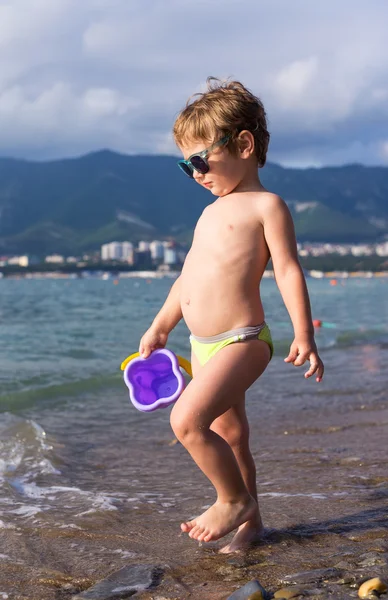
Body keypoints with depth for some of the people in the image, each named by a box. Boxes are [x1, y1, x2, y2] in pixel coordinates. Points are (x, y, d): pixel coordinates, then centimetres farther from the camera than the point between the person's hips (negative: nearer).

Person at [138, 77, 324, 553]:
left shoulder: (265, 206, -5)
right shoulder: (211, 212, 19)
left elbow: (288, 270, -12)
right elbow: (190, 276, 25)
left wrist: (303, 336, -20)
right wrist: (159, 328, 26)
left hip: (241, 341, -9)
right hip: (203, 346, 9)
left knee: (187, 421, -21)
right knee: (228, 436, 14)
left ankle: (234, 499, 0)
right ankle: (249, 520, 27)